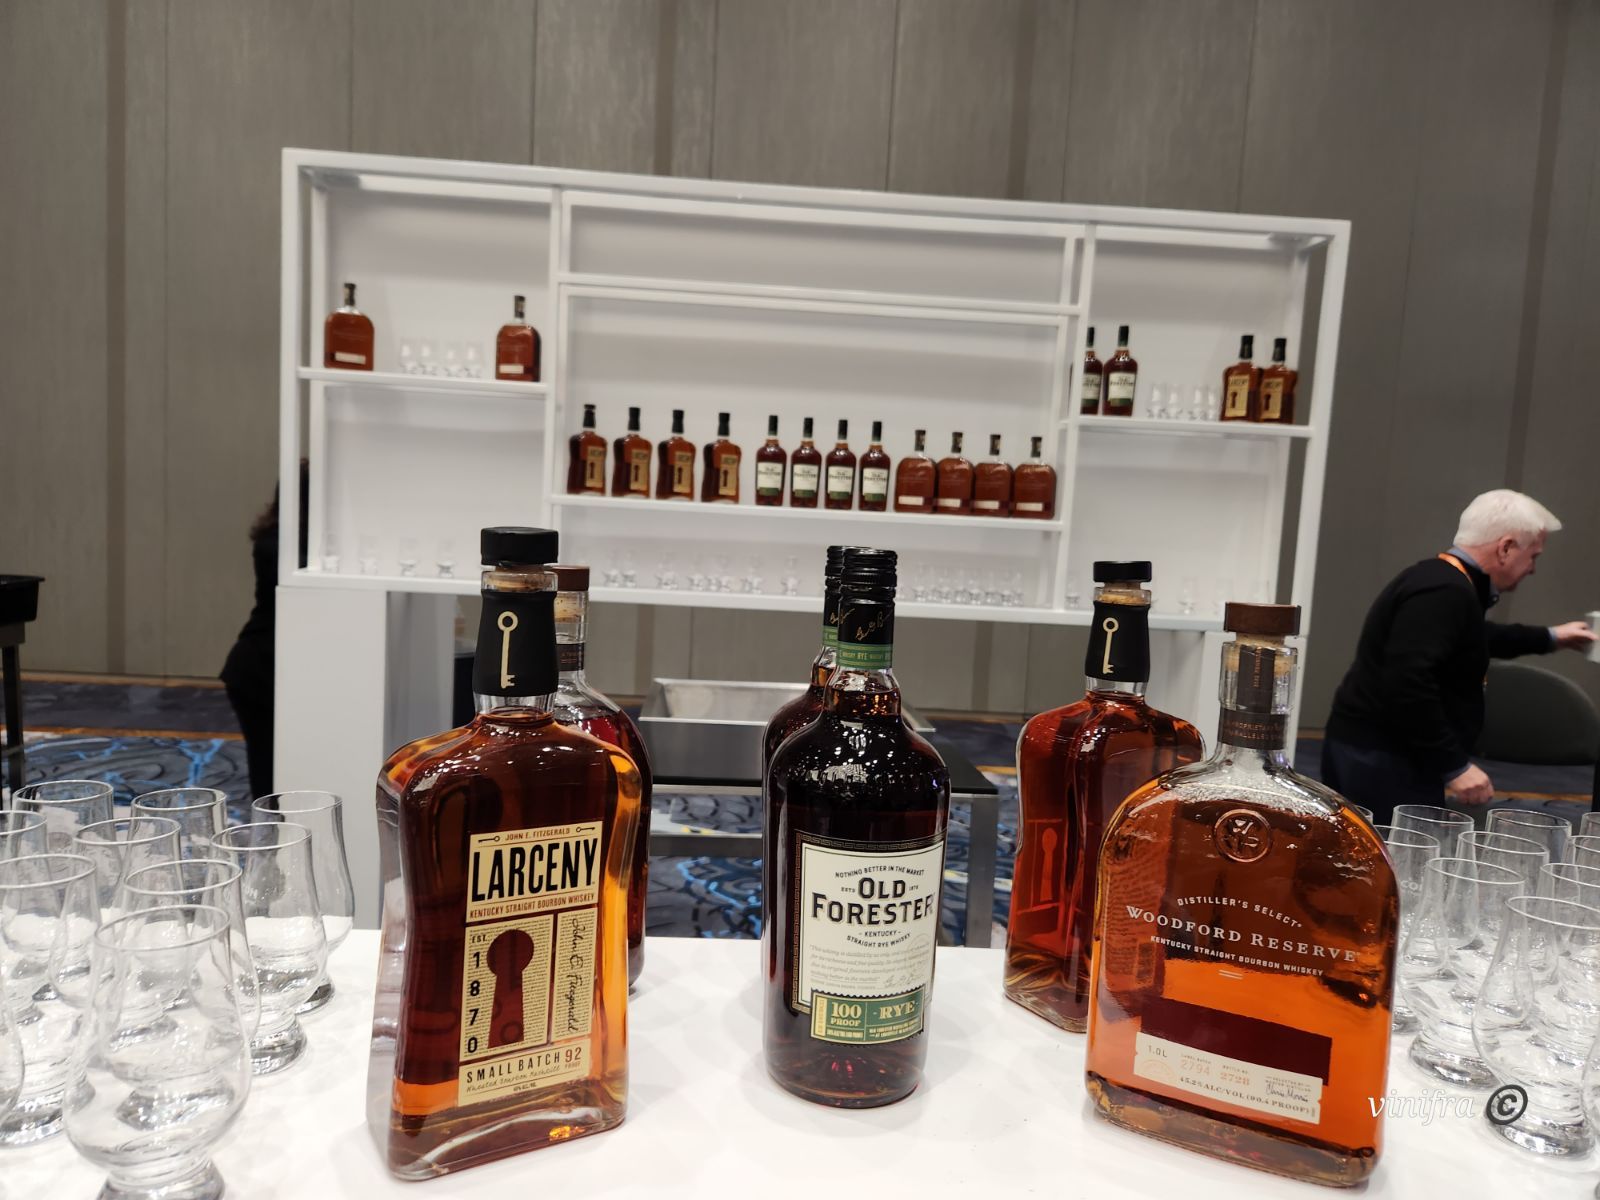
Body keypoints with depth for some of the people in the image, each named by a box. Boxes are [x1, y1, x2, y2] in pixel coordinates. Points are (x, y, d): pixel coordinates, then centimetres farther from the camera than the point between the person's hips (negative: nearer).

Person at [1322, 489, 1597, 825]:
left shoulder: (1439, 579, 15)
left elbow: (1471, 638, 38)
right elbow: (1408, 684, -30)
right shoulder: (1446, 593, -18)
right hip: (1385, 762, -11)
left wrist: (1548, 638, 49)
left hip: (1374, 753, 11)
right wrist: (1456, 766, -23)